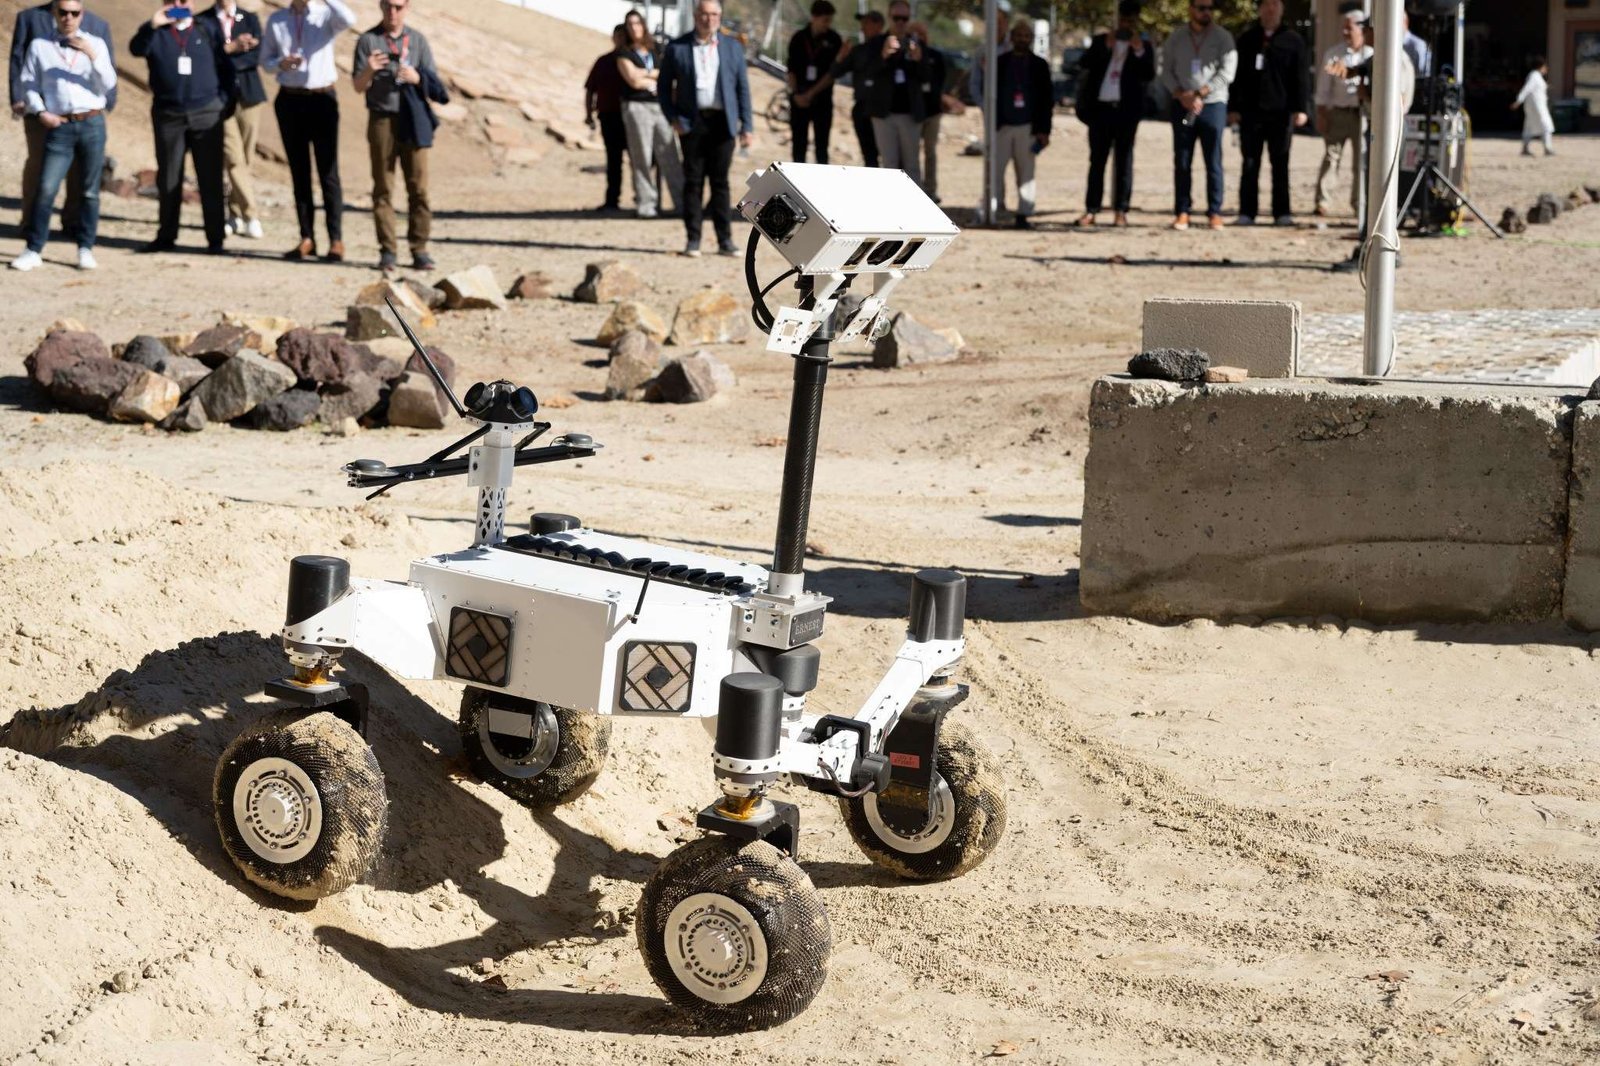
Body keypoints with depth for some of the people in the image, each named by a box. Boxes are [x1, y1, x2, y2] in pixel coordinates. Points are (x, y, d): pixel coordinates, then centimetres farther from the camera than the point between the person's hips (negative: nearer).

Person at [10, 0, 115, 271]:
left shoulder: (95, 44, 9)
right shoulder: (39, 46, 8)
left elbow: (108, 84, 0)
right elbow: (26, 83, 8)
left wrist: (92, 55, -14)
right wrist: (40, 112, -6)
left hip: (92, 123, 1)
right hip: (59, 126, -1)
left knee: (91, 190, 3)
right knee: (46, 188, -8)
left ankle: (85, 249, 11)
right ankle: (33, 249, -2)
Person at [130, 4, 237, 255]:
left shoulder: (205, 31, 9)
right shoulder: (156, 34, 7)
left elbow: (225, 65, 10)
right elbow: (136, 49, -13)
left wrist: (226, 99, 1)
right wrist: (152, 26, -28)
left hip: (206, 113, -1)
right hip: (168, 114, 1)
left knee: (210, 178, 0)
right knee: (168, 178, 7)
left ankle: (215, 238, 4)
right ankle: (166, 236, 15)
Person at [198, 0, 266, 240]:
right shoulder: (202, 21, 5)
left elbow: (256, 57, -3)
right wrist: (232, 47, -15)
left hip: (248, 94, 2)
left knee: (245, 160, 6)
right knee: (234, 159, -10)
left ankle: (235, 214, 18)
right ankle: (251, 217, -11)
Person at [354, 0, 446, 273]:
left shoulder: (418, 40, 9)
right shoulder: (368, 40, 5)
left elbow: (435, 84, 9)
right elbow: (359, 87, 2)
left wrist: (417, 78, -13)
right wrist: (369, 70, -19)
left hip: (413, 120, 1)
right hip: (382, 120, -1)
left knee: (419, 187, -2)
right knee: (383, 189, 0)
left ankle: (419, 250, 2)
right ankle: (387, 251, 1)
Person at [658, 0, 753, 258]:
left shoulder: (733, 47, 10)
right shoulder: (677, 48, 4)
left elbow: (743, 88, 8)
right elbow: (663, 86, 8)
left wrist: (748, 126, 1)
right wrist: (673, 119, -4)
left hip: (722, 122, 1)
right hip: (692, 123, -1)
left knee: (720, 181, 3)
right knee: (693, 181, 0)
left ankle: (725, 240, 5)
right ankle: (693, 239, 5)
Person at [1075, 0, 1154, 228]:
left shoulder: (1144, 45, 8)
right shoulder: (1101, 41, 13)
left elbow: (1149, 76, -5)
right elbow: (1087, 64, -3)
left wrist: (1139, 51, -17)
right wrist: (1106, 47, -15)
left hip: (1127, 109, -1)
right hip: (1100, 107, 1)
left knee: (1124, 160, 1)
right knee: (1097, 159, 1)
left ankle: (1121, 211, 1)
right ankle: (1091, 210, 0)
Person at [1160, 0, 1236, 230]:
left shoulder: (1223, 38, 2)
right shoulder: (1175, 39, 9)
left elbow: (1227, 72, -6)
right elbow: (1167, 71, 7)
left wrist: (1200, 94, -13)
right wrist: (1181, 95, -10)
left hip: (1213, 105, -2)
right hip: (1182, 105, 2)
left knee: (1213, 162, -3)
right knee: (1182, 162, 2)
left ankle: (1215, 212, 1)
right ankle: (1182, 211, 6)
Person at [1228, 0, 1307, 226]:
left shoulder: (1293, 40, 5)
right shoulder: (1246, 40, 9)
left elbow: (1299, 78, 2)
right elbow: (1237, 76, 8)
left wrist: (1299, 109, -6)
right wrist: (1233, 108, 2)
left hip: (1281, 112, -1)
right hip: (1251, 111, 1)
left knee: (1280, 164, 3)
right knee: (1249, 164, 2)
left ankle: (1282, 212, 5)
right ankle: (1247, 212, 5)